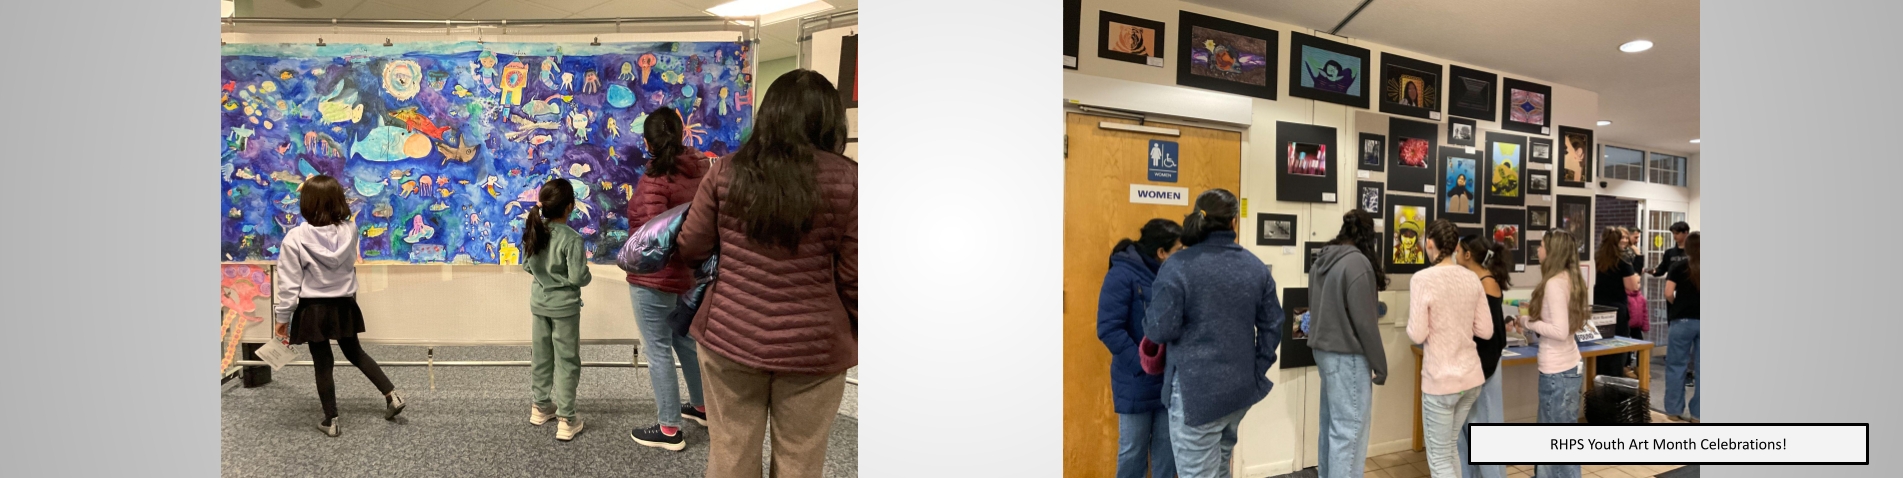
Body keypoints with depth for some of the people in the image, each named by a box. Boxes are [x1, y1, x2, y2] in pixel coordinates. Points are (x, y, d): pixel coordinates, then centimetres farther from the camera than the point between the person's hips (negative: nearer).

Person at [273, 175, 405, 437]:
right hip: (344, 305, 3)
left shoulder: (295, 239, -18)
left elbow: (289, 283, -13)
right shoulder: (350, 230, -11)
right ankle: (392, 394, 17)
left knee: (322, 364, 7)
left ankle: (331, 421, 17)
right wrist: (319, 190, 15)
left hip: (313, 309, -3)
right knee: (355, 352, 23)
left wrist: (283, 317, 0)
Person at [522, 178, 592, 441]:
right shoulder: (571, 239, -23)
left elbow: (527, 266, 8)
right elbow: (577, 277, -22)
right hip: (564, 306, -6)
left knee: (541, 356, 19)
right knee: (567, 361, 3)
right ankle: (566, 420, 7)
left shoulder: (534, 232, -3)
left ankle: (541, 406, 35)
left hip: (539, 303, 6)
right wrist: (587, 274, -1)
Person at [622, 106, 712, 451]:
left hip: (654, 279, -8)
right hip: (688, 274, 8)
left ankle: (669, 429, 12)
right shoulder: (699, 169, 0)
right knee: (685, 339, 24)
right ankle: (702, 406, 38)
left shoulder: (655, 179, -22)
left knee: (657, 351, 3)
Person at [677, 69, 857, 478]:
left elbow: (690, 249, 5)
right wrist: (857, 336, 9)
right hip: (813, 348, -2)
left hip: (729, 337, 2)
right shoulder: (846, 180, -9)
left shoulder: (726, 172, -3)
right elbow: (854, 278, -6)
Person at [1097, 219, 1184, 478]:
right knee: (1132, 450, 7)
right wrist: (1142, 365, -20)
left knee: (1167, 447, 13)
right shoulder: (1122, 275, -14)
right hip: (1136, 382, -5)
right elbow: (1108, 329, -19)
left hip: (1169, 380, 6)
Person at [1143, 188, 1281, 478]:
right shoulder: (1256, 266, 4)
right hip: (1241, 388, 6)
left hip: (1195, 390, -6)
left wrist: (1151, 313, 5)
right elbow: (1272, 325, 6)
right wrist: (1258, 370, 14)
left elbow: (1160, 329, -16)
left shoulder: (1178, 266, -13)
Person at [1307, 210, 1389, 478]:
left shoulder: (1321, 261, 9)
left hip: (1323, 350, 9)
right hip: (1347, 356, -9)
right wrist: (1380, 364, -10)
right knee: (1350, 429, -3)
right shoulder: (1357, 262, -16)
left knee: (1330, 423, 16)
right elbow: (1364, 322, -17)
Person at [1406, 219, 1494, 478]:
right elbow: (1485, 330, 4)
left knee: (1439, 457, 5)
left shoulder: (1422, 279, -16)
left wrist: (1411, 327, 4)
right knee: (1448, 446, 23)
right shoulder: (1472, 278, 2)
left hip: (1441, 379, -6)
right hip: (1472, 376, 6)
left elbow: (1417, 335, -17)